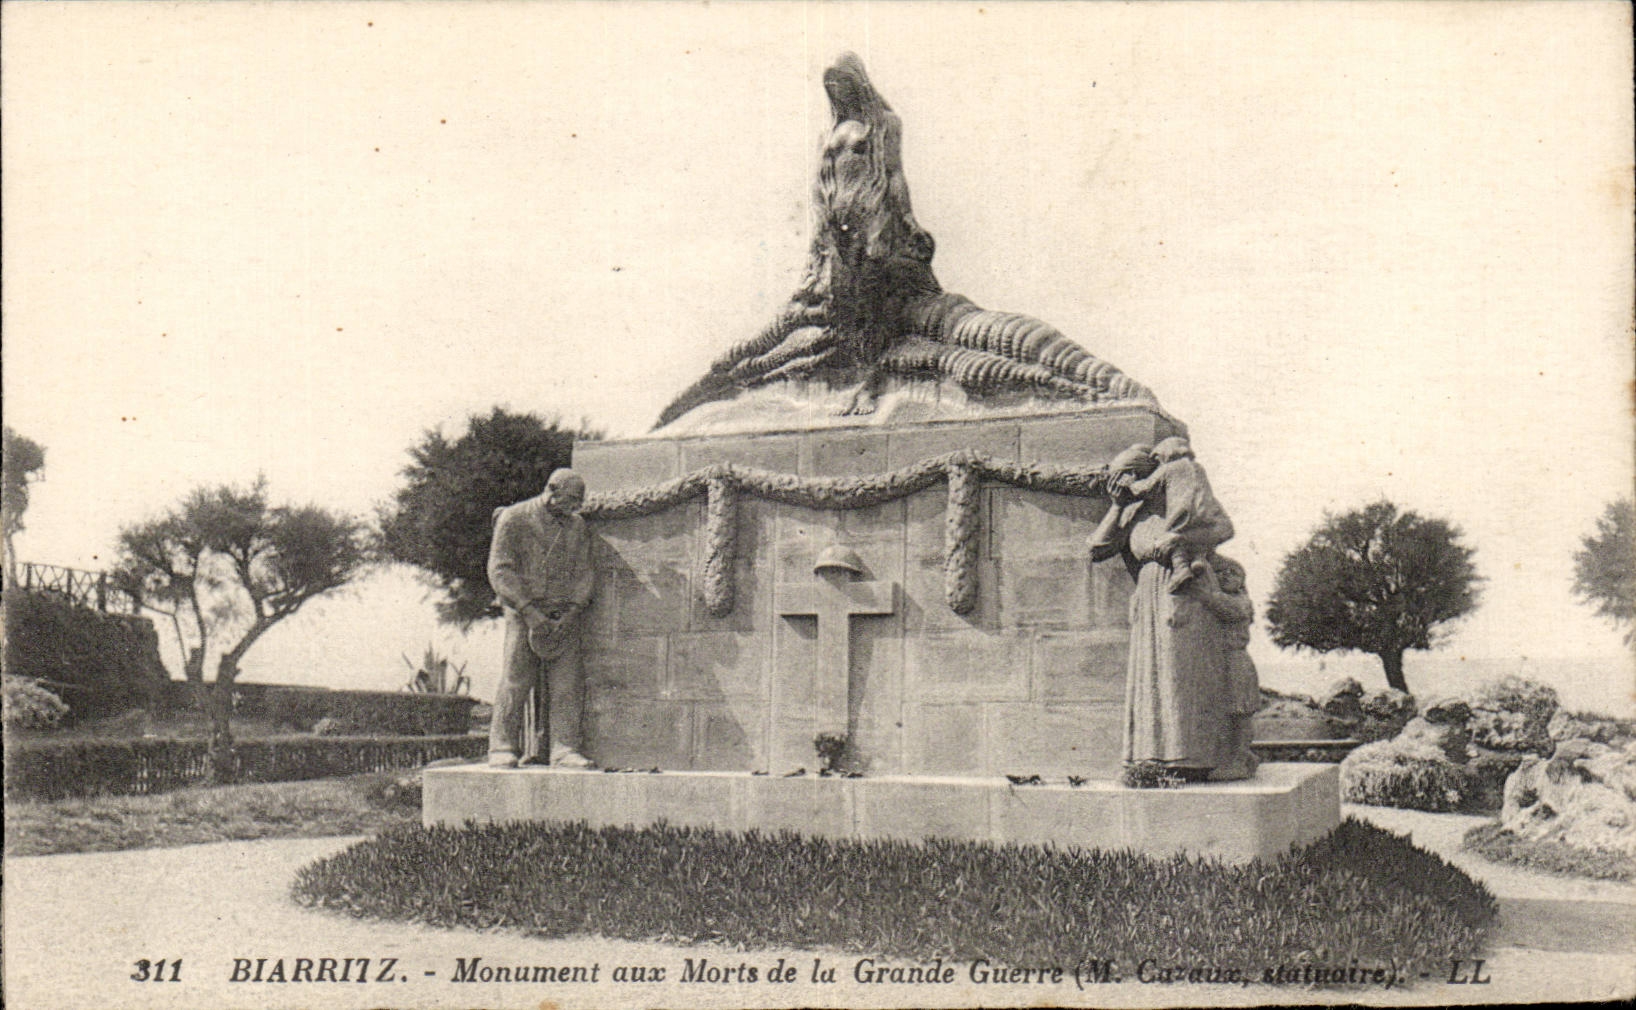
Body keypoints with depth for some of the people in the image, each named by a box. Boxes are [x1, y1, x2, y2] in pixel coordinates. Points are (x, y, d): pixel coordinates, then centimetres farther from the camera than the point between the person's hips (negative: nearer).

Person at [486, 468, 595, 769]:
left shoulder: (577, 526, 14)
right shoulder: (514, 519, -2)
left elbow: (584, 572, 13)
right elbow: (500, 571, -6)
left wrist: (573, 611, -4)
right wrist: (530, 611, -14)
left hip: (565, 616, 4)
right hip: (524, 614, -4)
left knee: (567, 684, -3)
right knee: (516, 681, -7)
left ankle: (565, 749, -1)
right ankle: (502, 749, 0)